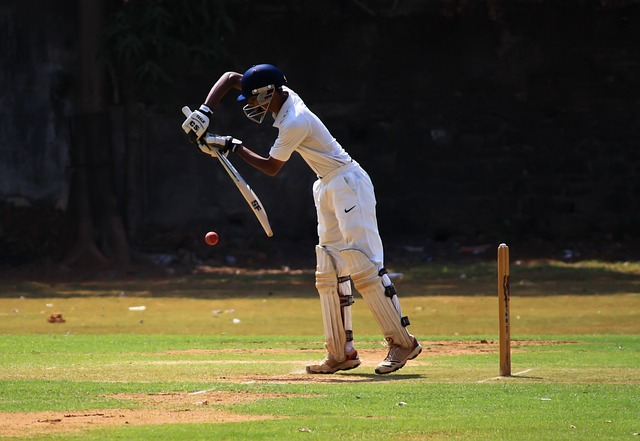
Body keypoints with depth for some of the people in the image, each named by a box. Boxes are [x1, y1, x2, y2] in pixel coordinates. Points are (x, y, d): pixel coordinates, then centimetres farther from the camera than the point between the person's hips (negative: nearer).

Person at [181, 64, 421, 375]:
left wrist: (234, 147, -4)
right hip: (328, 188, 10)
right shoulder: (282, 95, 2)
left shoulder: (294, 123, -24)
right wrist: (205, 112, -2)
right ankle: (342, 353, 7)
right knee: (329, 273, 7)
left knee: (363, 265, -15)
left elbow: (271, 167, -11)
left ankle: (402, 343, -13)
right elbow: (229, 77, 9)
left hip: (348, 184, -10)